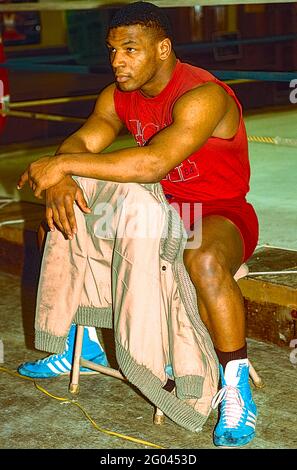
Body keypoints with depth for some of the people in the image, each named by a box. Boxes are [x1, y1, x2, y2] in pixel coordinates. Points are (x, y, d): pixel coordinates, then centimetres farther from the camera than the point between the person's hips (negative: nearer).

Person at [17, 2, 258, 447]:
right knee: (60, 225, 5)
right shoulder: (118, 96, 2)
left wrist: (62, 164, -35)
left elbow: (153, 163, -39)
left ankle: (236, 388, -24)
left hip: (220, 214, -8)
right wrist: (59, 180, -31)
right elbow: (81, 141, -7)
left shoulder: (203, 97, -26)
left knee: (205, 261, -42)